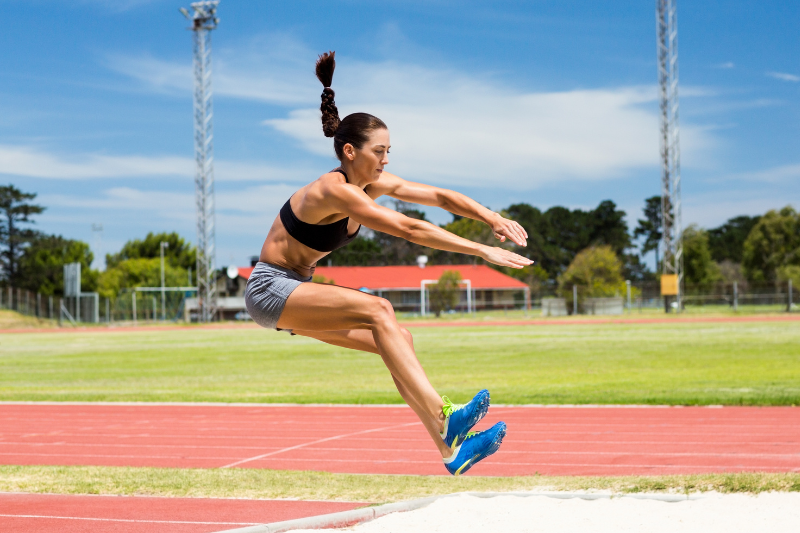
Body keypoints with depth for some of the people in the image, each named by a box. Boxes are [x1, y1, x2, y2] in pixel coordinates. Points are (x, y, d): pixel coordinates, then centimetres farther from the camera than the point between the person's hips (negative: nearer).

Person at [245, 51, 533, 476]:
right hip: (270, 288, -9)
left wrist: (493, 219, -13)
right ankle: (444, 417, -33)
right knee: (377, 311, -27)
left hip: (297, 289, 9)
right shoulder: (334, 191, -26)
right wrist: (483, 251, -34)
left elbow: (440, 197, 2)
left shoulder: (374, 184, 1)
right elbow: (408, 229, -33)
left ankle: (451, 450, -10)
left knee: (396, 339, -5)